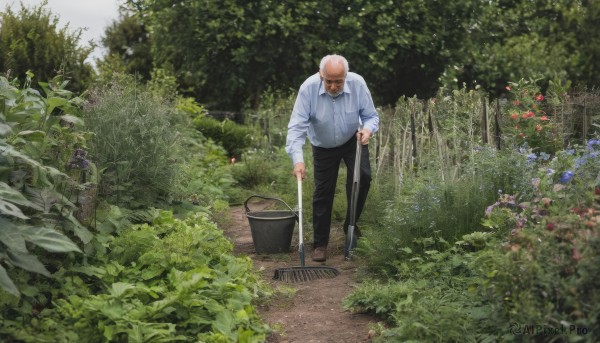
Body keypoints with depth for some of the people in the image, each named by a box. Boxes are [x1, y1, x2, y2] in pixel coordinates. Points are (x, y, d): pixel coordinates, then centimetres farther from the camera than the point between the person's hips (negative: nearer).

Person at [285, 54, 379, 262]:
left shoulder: (357, 84, -24)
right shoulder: (308, 88, -29)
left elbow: (371, 116, -13)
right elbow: (297, 126, -31)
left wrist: (368, 129, -37)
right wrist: (297, 159, -44)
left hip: (353, 140, 1)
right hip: (323, 146, -1)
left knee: (363, 176, -18)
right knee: (323, 192, -1)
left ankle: (351, 224, 8)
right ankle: (320, 244, 12)